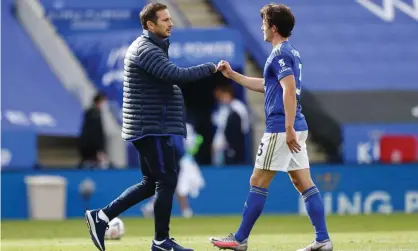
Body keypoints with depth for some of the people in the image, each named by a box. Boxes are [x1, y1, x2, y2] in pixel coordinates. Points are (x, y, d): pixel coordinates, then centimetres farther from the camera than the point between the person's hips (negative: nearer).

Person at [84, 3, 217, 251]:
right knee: (167, 181, -4)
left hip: (151, 127, 10)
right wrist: (209, 68, -20)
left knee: (151, 183, 13)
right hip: (153, 128, -10)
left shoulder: (152, 48, 17)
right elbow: (176, 75, -28)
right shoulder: (146, 50, -16)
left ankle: (101, 216, 12)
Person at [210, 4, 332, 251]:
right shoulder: (292, 52, 19)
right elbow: (265, 85, 31)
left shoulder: (280, 54, -11)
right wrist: (232, 75, 31)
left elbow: (289, 89, -23)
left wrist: (288, 129, -28)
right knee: (304, 183, 5)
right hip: (297, 128, 9)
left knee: (258, 182, -1)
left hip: (281, 128, -9)